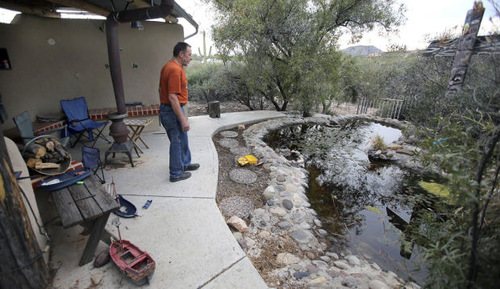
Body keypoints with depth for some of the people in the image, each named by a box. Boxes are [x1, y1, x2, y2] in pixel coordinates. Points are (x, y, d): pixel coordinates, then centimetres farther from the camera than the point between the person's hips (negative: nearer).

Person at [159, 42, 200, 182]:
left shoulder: (168, 66, 11)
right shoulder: (176, 70, -21)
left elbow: (161, 89, 18)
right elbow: (172, 97, -27)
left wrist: (164, 107, 25)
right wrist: (183, 119, -26)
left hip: (167, 108, 10)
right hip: (173, 111, -10)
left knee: (183, 138, 21)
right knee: (176, 142, 2)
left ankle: (185, 164, 38)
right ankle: (176, 174, 17)